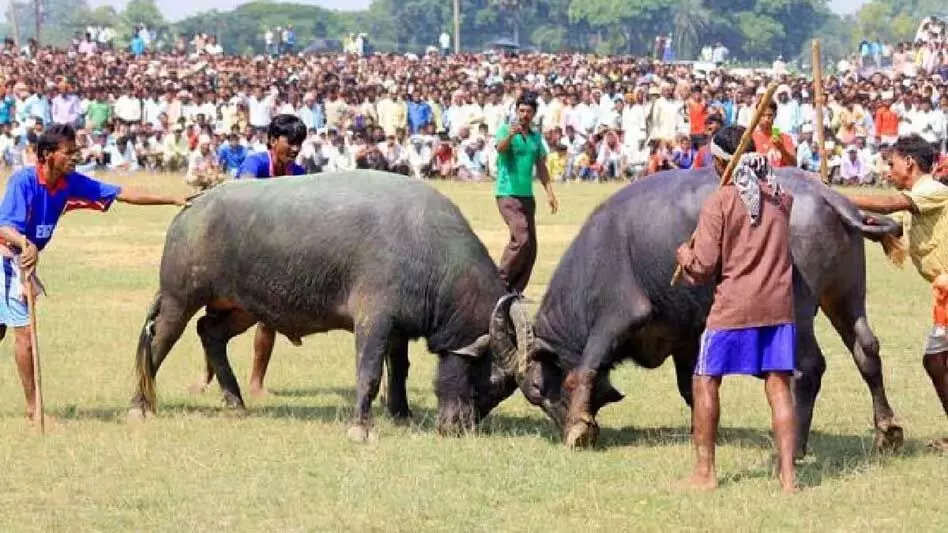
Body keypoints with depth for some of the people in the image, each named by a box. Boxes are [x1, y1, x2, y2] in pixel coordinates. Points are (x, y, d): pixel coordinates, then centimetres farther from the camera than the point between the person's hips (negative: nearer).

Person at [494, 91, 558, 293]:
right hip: (507, 193, -7)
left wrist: (550, 193, 13)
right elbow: (500, 148, -26)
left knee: (531, 246, 4)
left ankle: (515, 290, 12)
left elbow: (541, 167, 20)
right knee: (521, 238, -20)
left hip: (527, 195, 7)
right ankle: (501, 280, -8)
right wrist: (510, 134, -46)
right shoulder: (505, 129, -4)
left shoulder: (536, 136, 14)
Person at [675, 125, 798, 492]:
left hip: (733, 309, -4)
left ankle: (705, 472, 9)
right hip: (779, 305, 4)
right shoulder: (781, 198, 7)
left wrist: (685, 257, 12)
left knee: (705, 382, 8)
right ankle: (787, 473, -2)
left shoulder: (719, 203, -7)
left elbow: (702, 269, -9)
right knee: (778, 386, 5)